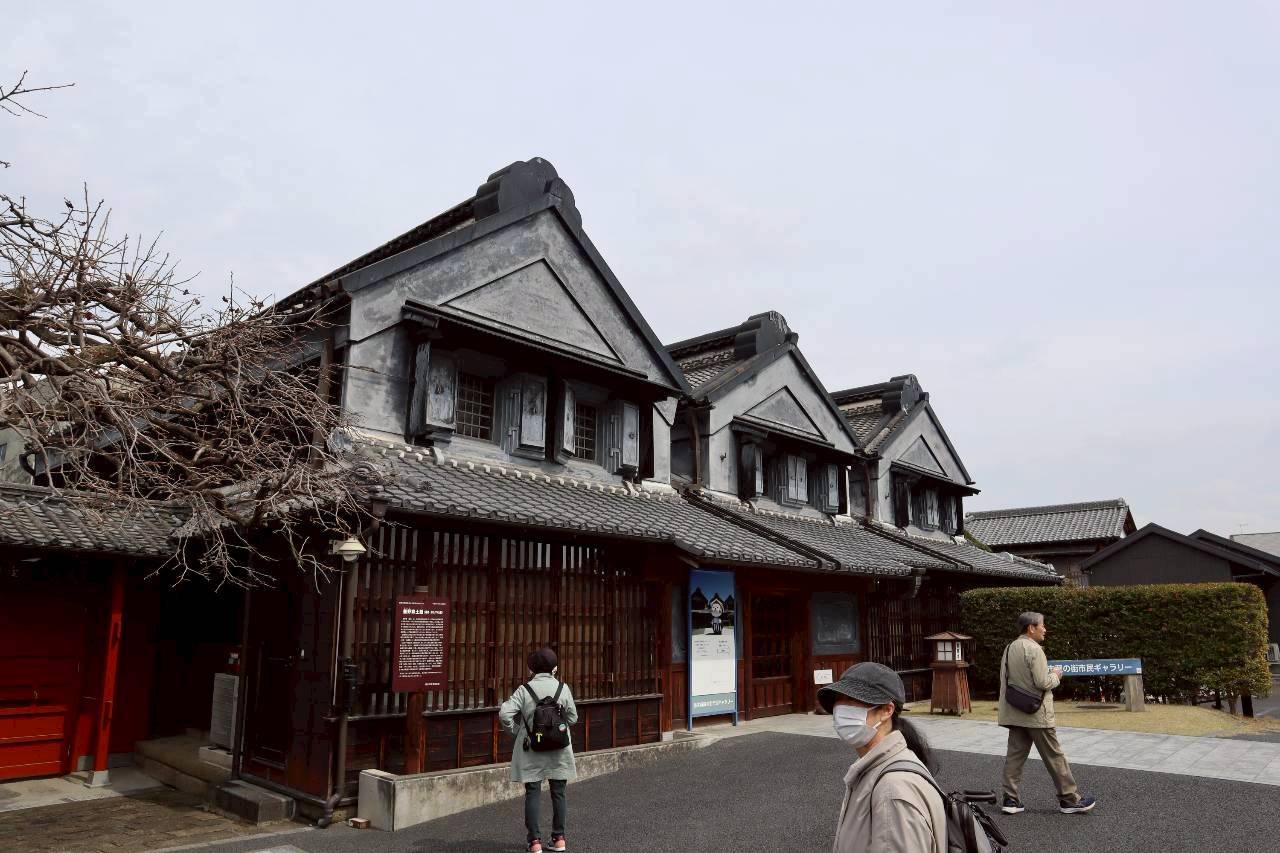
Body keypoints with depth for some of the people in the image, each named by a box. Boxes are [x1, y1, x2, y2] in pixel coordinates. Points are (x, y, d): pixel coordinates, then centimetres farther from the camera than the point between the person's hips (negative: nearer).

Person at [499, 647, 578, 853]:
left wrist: (515, 730, 0)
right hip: (559, 750, 1)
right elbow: (572, 718, 3)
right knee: (558, 793, 13)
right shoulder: (563, 688, -5)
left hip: (532, 751, -1)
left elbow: (504, 714, -17)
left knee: (532, 793, 8)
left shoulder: (524, 689, -9)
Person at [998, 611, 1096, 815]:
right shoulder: (1033, 649, -16)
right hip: (1036, 714, -8)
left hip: (1015, 713, 8)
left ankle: (1010, 800, 7)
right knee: (1054, 756, 4)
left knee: (1014, 755, 7)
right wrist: (1056, 675, -1)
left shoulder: (1009, 648, 11)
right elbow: (1043, 683, -20)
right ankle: (1069, 799, 14)